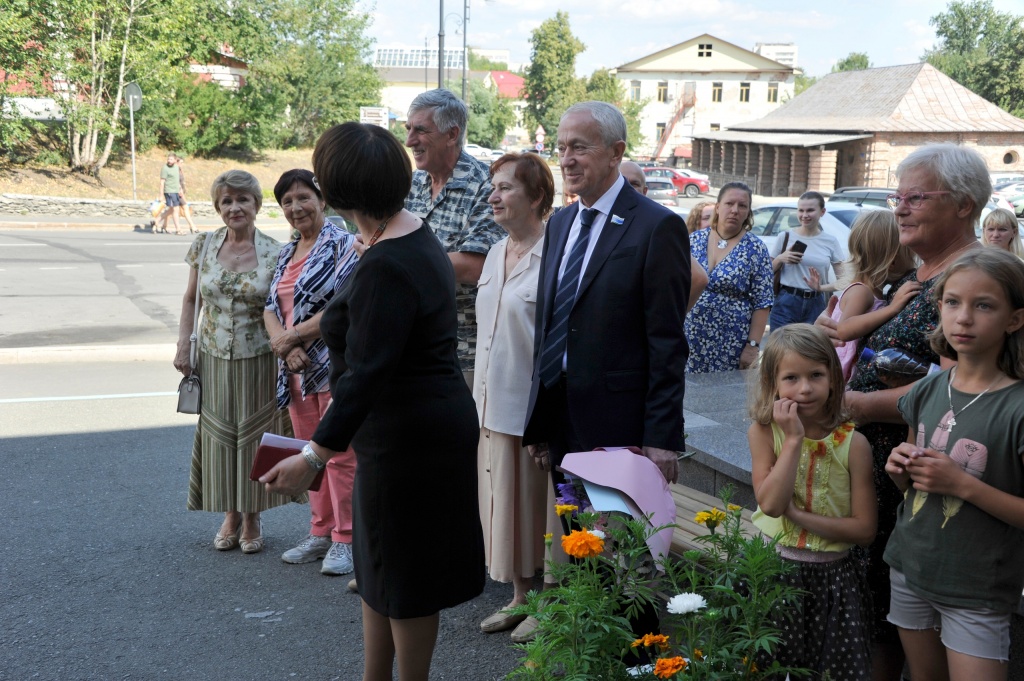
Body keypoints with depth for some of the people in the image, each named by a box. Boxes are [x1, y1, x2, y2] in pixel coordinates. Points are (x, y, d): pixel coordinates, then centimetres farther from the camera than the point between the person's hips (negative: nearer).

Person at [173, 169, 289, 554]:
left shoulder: (274, 254, -8)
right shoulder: (204, 246, 0)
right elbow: (190, 298, 8)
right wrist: (183, 346, 2)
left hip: (258, 361, -2)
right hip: (214, 359, 2)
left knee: (254, 435, 5)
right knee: (219, 435, 9)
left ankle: (252, 519, 21)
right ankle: (230, 516, 25)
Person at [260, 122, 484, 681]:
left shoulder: (385, 267, -26)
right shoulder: (417, 237, 6)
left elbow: (366, 374, -30)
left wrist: (316, 454, -31)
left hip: (410, 441, -11)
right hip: (410, 431, 11)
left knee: (405, 577, 6)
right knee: (379, 563, 20)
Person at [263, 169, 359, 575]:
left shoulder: (342, 245, -7)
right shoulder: (286, 254, 17)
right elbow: (271, 308, 12)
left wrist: (293, 336, -13)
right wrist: (285, 347, -8)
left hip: (336, 366, -8)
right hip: (296, 370, 8)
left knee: (340, 454, -3)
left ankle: (344, 541, 6)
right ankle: (321, 534, 25)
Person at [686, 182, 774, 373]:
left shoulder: (756, 249, -3)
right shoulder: (695, 239, 5)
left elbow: (762, 303, -5)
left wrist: (753, 345, -10)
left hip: (731, 344, -2)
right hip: (689, 338, 3)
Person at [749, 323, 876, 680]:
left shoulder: (853, 442, -8)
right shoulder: (763, 432, -7)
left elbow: (864, 529, -10)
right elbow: (770, 503, -20)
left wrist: (796, 513, -18)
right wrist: (794, 439, -21)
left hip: (833, 576, 0)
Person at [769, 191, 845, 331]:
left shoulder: (831, 242, 5)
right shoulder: (785, 237, 3)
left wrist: (821, 287, -13)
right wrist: (780, 259, -10)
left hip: (815, 305, 1)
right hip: (786, 304, -1)